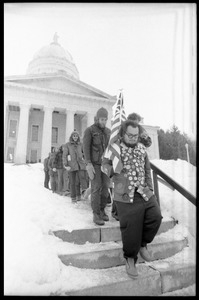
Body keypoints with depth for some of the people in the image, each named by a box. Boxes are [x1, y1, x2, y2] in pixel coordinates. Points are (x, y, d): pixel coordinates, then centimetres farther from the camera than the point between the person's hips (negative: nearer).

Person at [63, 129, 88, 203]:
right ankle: (73, 197, 10)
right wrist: (66, 165, -10)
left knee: (82, 177, -21)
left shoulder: (80, 144, 12)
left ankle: (84, 191, -35)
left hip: (80, 164, 2)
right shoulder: (67, 145, 5)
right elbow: (64, 155, 0)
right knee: (73, 182, 1)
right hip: (72, 165, -1)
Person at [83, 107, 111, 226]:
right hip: (94, 163, -5)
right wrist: (88, 164, -17)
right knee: (96, 187, -7)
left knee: (105, 187, 4)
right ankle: (96, 214, 1)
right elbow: (86, 147, -9)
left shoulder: (108, 131, 13)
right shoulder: (90, 130, -2)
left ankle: (102, 210, 19)